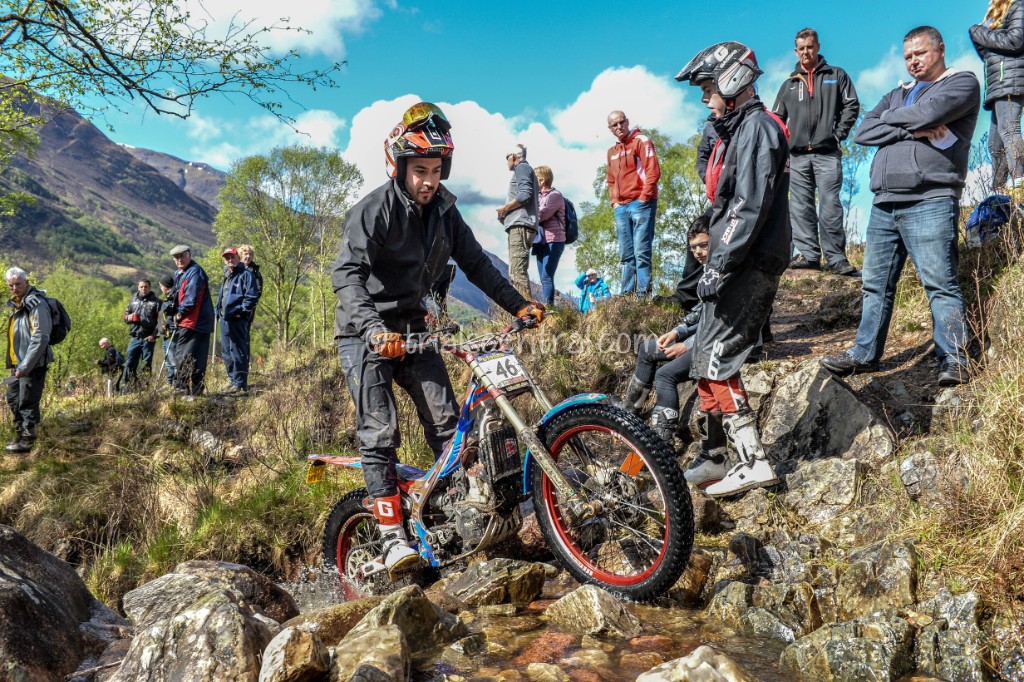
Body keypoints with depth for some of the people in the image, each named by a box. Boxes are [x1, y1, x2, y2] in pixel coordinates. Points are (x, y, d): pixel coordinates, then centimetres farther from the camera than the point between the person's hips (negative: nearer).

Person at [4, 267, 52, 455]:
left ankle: (27, 441, 9)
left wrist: (25, 367, -22)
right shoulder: (16, 303, 13)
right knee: (13, 399, 19)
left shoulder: (36, 305, -17)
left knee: (27, 402, -2)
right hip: (19, 363, 10)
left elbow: (40, 339, -23)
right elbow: (15, 336, 19)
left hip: (33, 365, -9)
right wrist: (12, 363, 15)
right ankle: (20, 433, 34)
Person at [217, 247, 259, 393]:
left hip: (237, 320, -10)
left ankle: (241, 384, -6)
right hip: (225, 319, 10)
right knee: (226, 353, 15)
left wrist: (242, 311, -16)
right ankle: (233, 381, 25)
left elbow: (251, 296, -14)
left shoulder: (246, 274, -6)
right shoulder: (227, 276, 21)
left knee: (238, 352, -9)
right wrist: (219, 311, 17)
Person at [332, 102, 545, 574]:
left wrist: (518, 305, 1)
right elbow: (347, 273, -28)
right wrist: (374, 329, -43)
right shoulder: (374, 211, -16)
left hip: (411, 328, 6)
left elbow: (475, 263, 10)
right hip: (365, 333, -5)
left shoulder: (443, 211, 4)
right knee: (379, 432, -11)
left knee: (446, 419, -2)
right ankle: (393, 539, -5)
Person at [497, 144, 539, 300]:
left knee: (517, 272, -18)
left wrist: (505, 207, -3)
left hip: (520, 225, -10)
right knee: (517, 272, 8)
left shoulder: (522, 167, 1)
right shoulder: (527, 170, 29)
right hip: (519, 225, 10)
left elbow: (524, 195, -15)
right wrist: (507, 215, 17)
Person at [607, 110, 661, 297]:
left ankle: (643, 293, -10)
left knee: (641, 252, -10)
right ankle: (627, 293, 11)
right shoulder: (612, 151, 20)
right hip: (621, 207, 7)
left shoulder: (641, 141, 0)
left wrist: (644, 198, -12)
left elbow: (653, 171, -9)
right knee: (626, 254, 7)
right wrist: (614, 202, 11)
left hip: (641, 203, -7)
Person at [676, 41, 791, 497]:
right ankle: (711, 459, 18)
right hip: (737, 265, 10)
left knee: (714, 361, -13)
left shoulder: (757, 126, -10)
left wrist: (719, 266, -23)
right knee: (707, 360, 10)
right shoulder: (736, 130, 22)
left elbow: (751, 206, -21)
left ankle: (754, 462, -8)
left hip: (749, 265, -10)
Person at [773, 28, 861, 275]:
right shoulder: (789, 84, 19)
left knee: (830, 207, -9)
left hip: (827, 154, -3)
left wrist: (838, 135, -5)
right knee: (801, 207, 0)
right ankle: (808, 254, 3)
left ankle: (836, 258, -8)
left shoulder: (836, 76, 12)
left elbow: (851, 106, 7)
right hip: (797, 156, 3)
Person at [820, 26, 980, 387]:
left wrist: (889, 119, 4)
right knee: (875, 284, 8)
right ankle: (865, 354, 16)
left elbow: (928, 112, -14)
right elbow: (862, 132, 8)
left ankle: (953, 361, -3)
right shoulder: (897, 94, 26)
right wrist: (911, 129, -5)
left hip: (929, 203, -6)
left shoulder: (963, 82, 8)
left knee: (940, 284, -8)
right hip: (884, 204, 6)